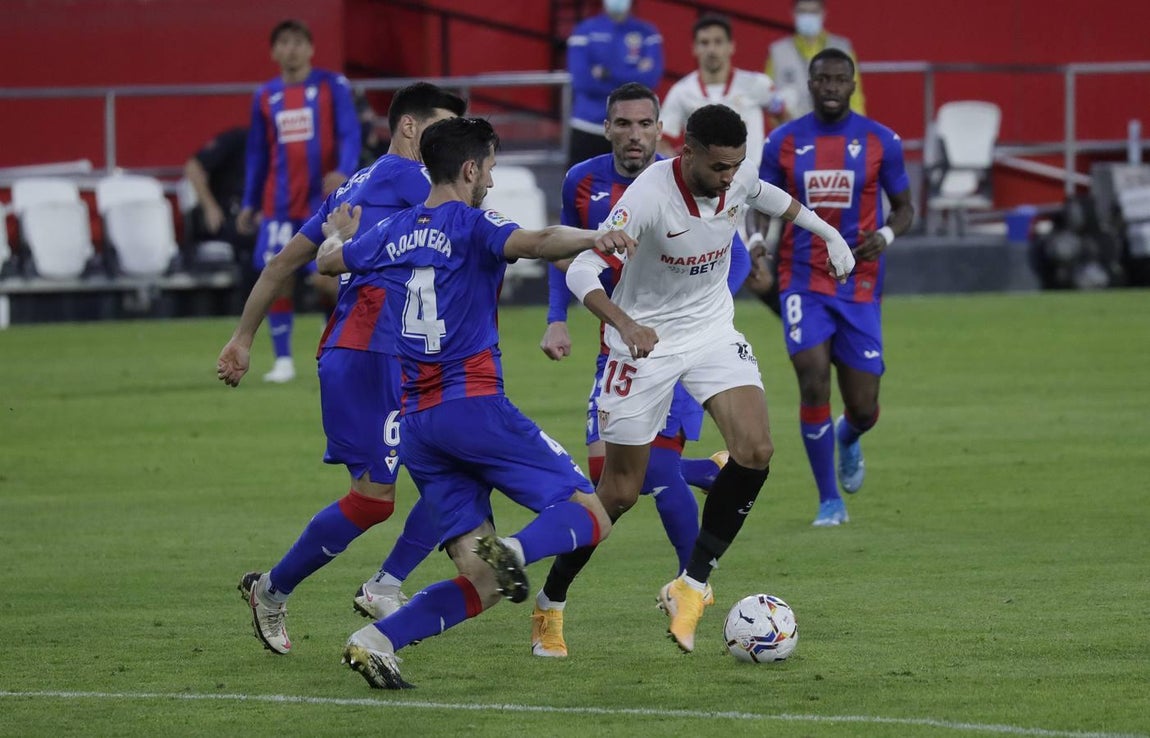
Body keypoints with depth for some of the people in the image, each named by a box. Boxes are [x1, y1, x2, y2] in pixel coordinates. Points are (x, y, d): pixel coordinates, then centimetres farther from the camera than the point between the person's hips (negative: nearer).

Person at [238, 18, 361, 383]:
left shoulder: (332, 86, 0)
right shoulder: (265, 97, 10)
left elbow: (349, 135, -6)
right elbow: (257, 154, 16)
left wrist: (343, 172, -25)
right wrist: (249, 203, 13)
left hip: (322, 201, -3)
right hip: (279, 206, 3)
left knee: (326, 278, -7)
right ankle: (283, 360, 5)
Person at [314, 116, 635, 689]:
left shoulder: (395, 232, 16)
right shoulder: (470, 225, -3)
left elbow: (327, 261, 34)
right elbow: (535, 244, -24)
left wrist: (340, 232, 53)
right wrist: (592, 238, -27)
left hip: (416, 422, 7)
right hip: (473, 405, -7)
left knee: (483, 582, 4)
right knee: (590, 515, -5)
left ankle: (376, 641, -14)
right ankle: (513, 552, -35)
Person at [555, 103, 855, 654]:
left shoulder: (738, 180, -12)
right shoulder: (649, 196, -30)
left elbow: (768, 196, 16)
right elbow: (582, 271, -35)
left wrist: (827, 232, 27)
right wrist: (623, 323, -51)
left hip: (712, 331, 5)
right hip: (645, 341, -5)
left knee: (756, 451, -17)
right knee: (619, 492, 0)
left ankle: (690, 588, -7)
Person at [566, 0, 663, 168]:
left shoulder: (647, 33, 3)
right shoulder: (585, 31, 1)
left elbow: (651, 77, -10)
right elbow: (581, 79, -10)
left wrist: (609, 74, -16)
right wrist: (632, 78, -11)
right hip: (588, 128, 0)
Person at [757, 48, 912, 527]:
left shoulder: (880, 141, -1)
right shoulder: (783, 142, 0)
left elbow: (904, 207, 9)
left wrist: (886, 235, -13)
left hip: (859, 285, 0)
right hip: (803, 282, 0)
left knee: (863, 409, 2)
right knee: (814, 383, -17)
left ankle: (847, 438, 43)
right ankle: (829, 501, -1)